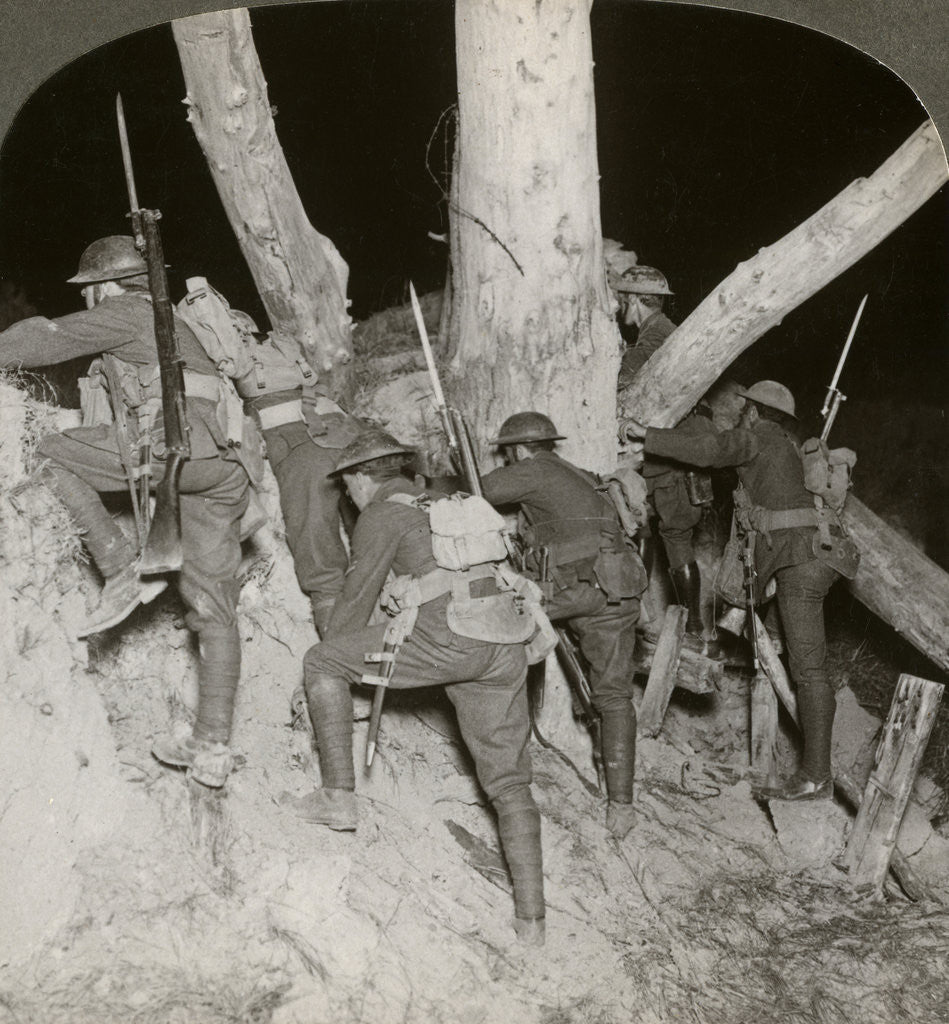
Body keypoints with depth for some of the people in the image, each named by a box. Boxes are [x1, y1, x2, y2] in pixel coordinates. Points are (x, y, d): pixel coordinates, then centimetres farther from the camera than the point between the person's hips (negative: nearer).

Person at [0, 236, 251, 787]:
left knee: (48, 456, 6)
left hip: (177, 447, -9)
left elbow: (48, 338, 4)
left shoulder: (128, 312, 9)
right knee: (214, 610, 7)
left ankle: (125, 567, -3)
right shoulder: (174, 324, 34)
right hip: (226, 469, 9)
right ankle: (213, 749, 8)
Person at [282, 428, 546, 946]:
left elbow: (357, 598, 8)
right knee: (508, 781, 11)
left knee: (321, 663, 8)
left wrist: (329, 665, 22)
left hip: (447, 637, -8)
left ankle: (338, 796, 8)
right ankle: (531, 917, 10)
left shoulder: (382, 514, 7)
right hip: (503, 649, 8)